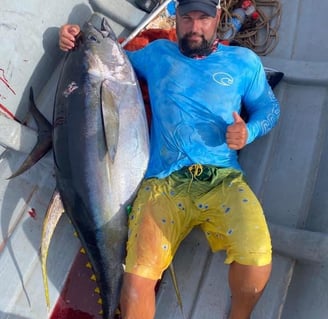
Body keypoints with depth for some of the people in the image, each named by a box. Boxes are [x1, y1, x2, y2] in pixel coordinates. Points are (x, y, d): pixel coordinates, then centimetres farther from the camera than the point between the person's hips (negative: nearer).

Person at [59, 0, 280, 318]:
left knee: (257, 257, -27)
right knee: (136, 279, -22)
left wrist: (249, 132, -1)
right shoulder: (156, 54, 20)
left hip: (222, 179, 0)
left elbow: (269, 107, 20)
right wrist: (79, 39, 20)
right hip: (163, 182, 1)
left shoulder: (244, 61, 16)